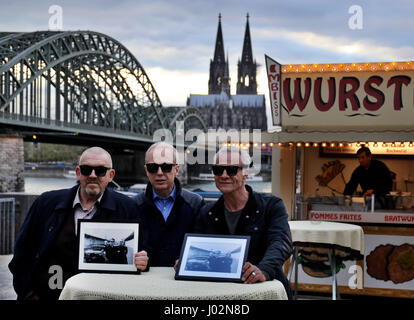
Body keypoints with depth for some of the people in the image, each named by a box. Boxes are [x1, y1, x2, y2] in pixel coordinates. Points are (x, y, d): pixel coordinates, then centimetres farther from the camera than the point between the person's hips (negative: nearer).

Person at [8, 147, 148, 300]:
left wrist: (142, 262, -15)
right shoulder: (47, 202, 9)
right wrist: (28, 293, 5)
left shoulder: (127, 208, 4)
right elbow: (23, 250, 14)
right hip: (44, 296, 3)